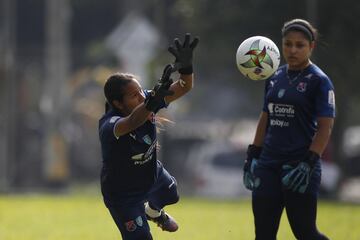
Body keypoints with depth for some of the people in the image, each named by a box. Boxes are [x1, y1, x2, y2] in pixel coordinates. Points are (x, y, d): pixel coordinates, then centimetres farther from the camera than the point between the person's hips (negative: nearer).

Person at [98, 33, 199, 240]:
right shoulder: (109, 126, -42)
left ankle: (153, 211, 70)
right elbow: (132, 122, -65)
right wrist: (153, 102, -83)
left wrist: (186, 67, -47)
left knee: (170, 194, 35)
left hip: (152, 174, 7)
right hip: (123, 194, -7)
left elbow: (184, 88, -24)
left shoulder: (147, 101, -23)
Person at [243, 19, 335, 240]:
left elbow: (325, 127, -11)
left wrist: (308, 164, -18)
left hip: (300, 167, -6)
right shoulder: (275, 78, 13)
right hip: (268, 164, 6)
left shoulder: (319, 81, -6)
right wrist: (252, 156, 14)